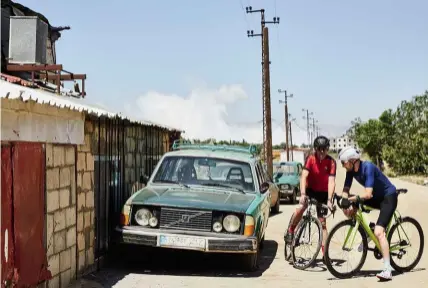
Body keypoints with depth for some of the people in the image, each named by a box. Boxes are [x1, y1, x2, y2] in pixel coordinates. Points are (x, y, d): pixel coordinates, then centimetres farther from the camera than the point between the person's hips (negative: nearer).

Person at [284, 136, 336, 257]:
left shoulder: (331, 162, -18)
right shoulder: (310, 159, -17)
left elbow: (331, 181, -24)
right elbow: (304, 176, -26)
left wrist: (329, 200, -33)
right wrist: (303, 194, -39)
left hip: (323, 193, 0)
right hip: (310, 190, 0)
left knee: (322, 222, 0)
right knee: (301, 207, -29)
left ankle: (325, 253, 4)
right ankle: (290, 231, -6)